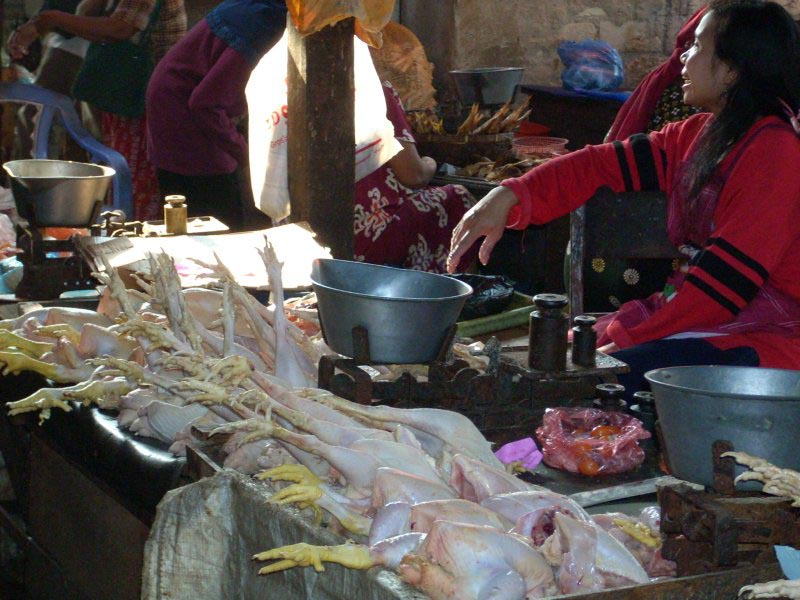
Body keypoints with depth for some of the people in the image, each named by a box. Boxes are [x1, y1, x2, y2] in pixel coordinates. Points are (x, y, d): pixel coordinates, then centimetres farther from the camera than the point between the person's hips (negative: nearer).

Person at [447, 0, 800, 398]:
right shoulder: (697, 136, 11)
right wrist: (509, 197, -9)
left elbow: (728, 279, -21)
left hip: (761, 340, -9)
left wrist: (623, 333, -19)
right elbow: (602, 164, 6)